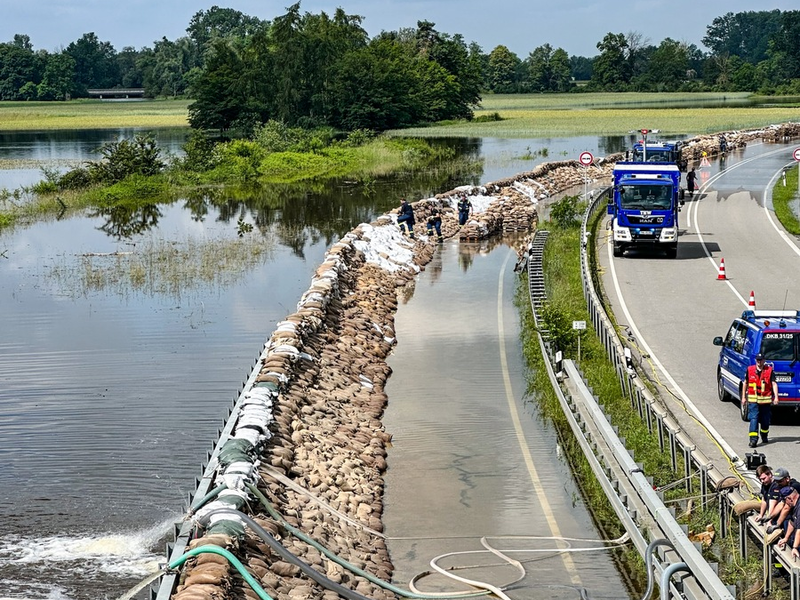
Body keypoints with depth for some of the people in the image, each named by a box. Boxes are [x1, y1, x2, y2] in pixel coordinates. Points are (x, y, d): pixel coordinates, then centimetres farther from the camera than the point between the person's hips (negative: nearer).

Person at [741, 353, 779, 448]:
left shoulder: (769, 370, -1)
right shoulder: (750, 370, 3)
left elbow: (774, 384, -6)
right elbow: (745, 383, 14)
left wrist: (776, 397, -17)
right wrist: (743, 396, 13)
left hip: (766, 400, 0)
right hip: (753, 400, 0)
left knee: (765, 420, 12)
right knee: (754, 419, -11)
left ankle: (764, 437, 35)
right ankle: (753, 440, -15)